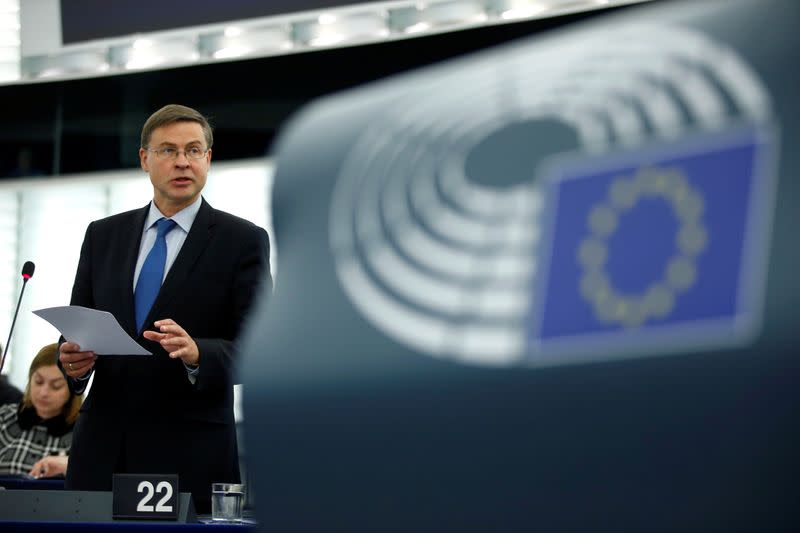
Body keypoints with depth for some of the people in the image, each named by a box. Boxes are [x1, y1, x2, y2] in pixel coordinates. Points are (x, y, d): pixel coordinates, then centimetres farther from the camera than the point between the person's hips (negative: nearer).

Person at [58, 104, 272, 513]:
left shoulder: (243, 241, 1)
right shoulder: (103, 235, 13)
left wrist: (196, 353, -24)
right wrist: (72, 361, -8)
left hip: (190, 454, -3)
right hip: (103, 450, 3)